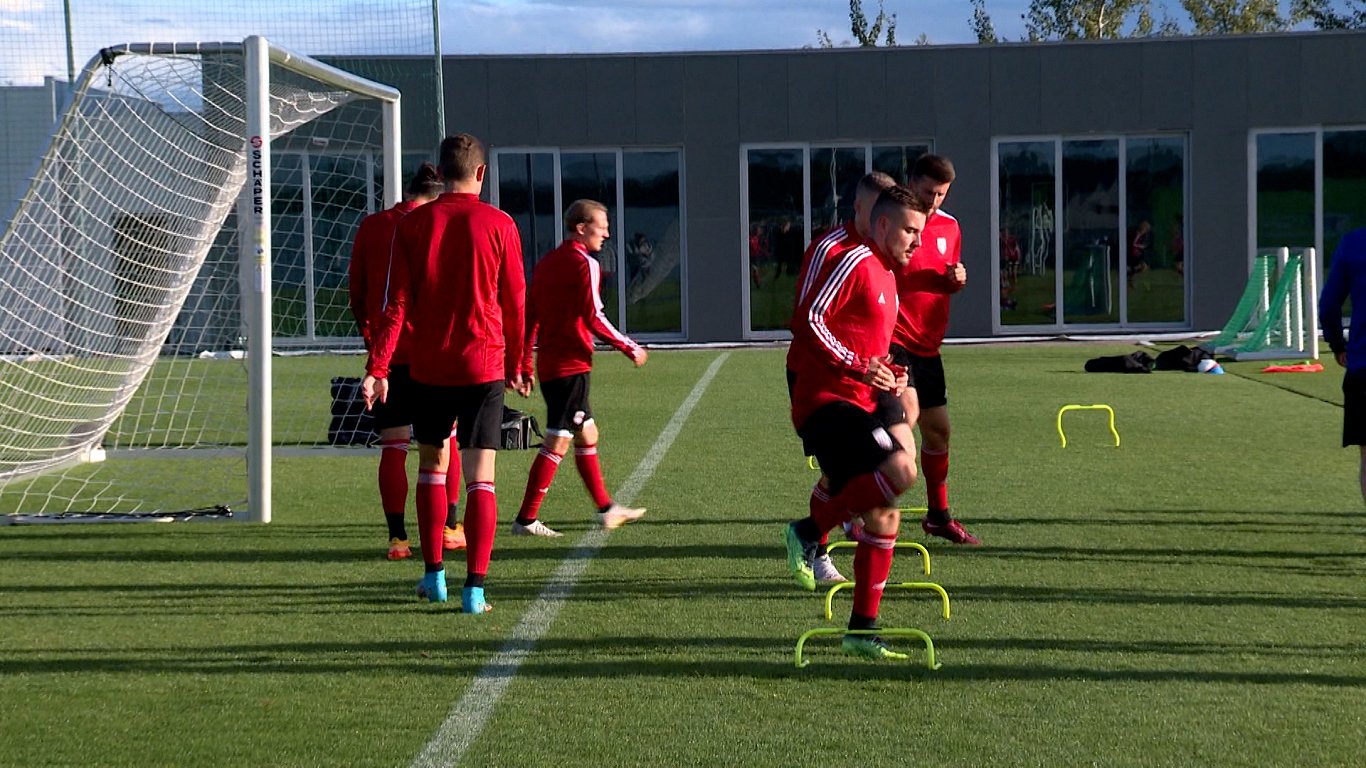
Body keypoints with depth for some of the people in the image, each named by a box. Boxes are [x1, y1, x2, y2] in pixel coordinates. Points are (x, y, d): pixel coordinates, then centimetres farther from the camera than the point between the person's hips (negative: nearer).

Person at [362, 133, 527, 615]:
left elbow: (397, 304, -4)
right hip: (485, 364, -2)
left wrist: (377, 368, -4)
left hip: (429, 367, 2)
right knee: (480, 476, -1)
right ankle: (474, 587, -8)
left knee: (432, 463, 19)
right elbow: (515, 304, 2)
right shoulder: (499, 225, -3)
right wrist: (516, 367, 14)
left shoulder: (412, 225, 0)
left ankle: (434, 574, 21)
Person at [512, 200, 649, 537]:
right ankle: (526, 520, -7)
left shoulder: (546, 263, 15)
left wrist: (525, 365, 20)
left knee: (587, 434, 18)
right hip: (571, 365, -9)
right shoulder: (584, 263, -10)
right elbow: (594, 318, -17)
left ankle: (606, 509, 26)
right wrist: (629, 348, -8)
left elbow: (529, 317, 16)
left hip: (548, 364, 9)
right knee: (557, 443, -7)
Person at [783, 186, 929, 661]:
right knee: (900, 470, -29)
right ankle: (808, 532, -13)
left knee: (883, 518, 7)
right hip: (826, 401, -10)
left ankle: (862, 630, 15)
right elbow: (811, 321, -16)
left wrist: (887, 376, 12)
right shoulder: (856, 263, -8)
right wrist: (857, 367, -19)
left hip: (856, 406, 10)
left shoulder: (888, 279, 22)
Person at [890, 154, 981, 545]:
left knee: (938, 429, 13)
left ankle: (938, 515, 29)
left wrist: (957, 279, -2)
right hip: (893, 338, -7)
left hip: (927, 343, 7)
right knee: (907, 411, -25)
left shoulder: (949, 227, 10)